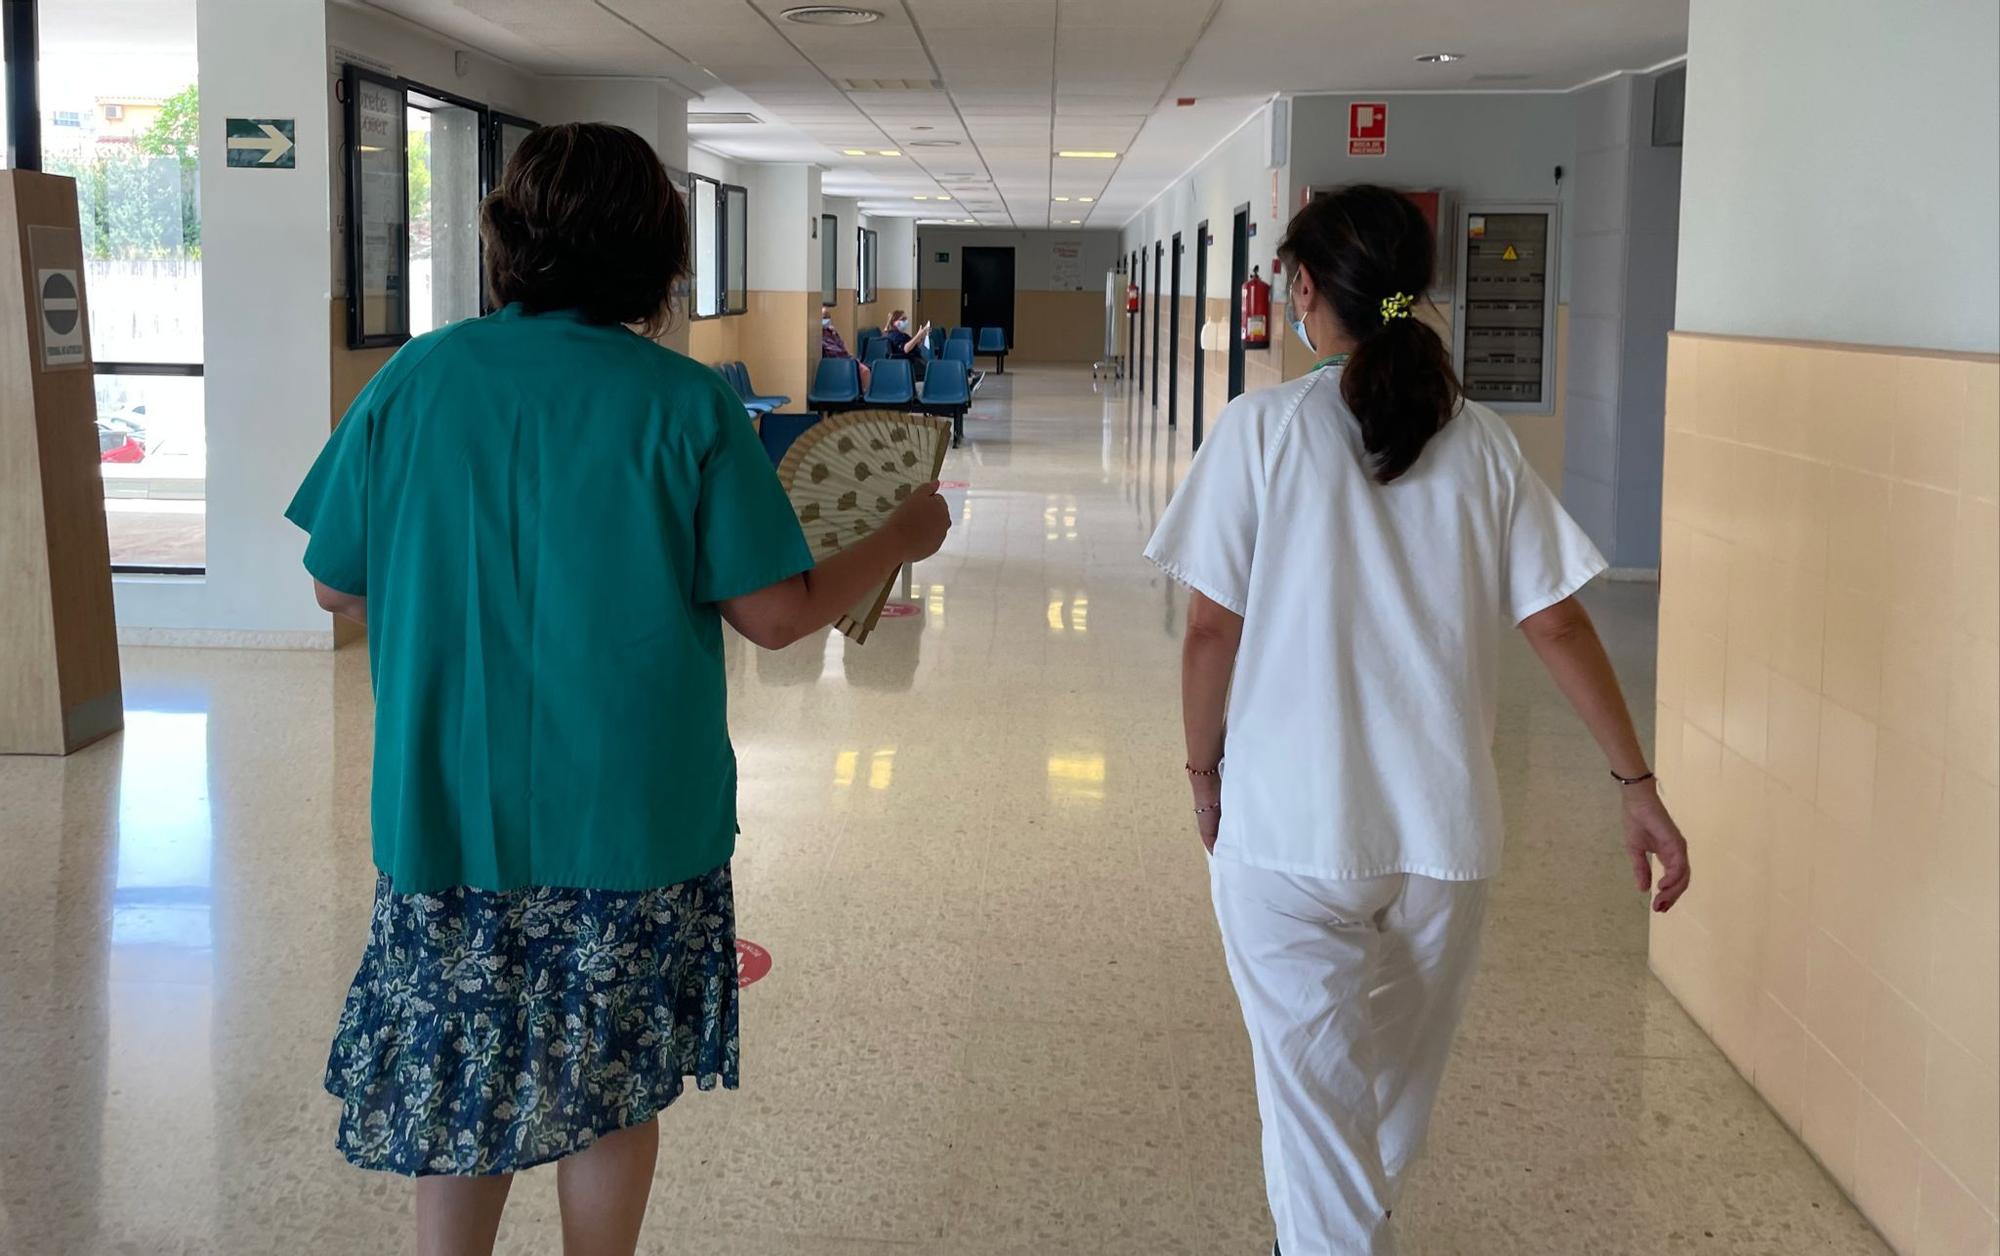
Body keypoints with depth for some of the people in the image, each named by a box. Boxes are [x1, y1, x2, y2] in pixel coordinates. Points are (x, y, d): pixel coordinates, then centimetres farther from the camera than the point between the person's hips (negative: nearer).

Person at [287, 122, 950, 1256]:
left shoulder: (413, 381, -5)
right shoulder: (686, 405, -11)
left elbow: (340, 589, 3)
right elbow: (778, 614, -10)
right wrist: (903, 539, 6)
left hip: (449, 812, 2)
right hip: (633, 819, -1)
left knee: (457, 1085, 14)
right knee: (614, 1089, 16)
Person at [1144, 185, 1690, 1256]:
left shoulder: (1264, 427, -8)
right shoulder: (1481, 443, 2)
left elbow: (1210, 627, -8)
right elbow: (1558, 623, -1)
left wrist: (1204, 773, 6)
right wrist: (1637, 783, 5)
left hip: (1289, 822, -4)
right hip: (1444, 826, 4)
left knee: (1314, 1097, 5)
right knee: (1398, 1084, 25)